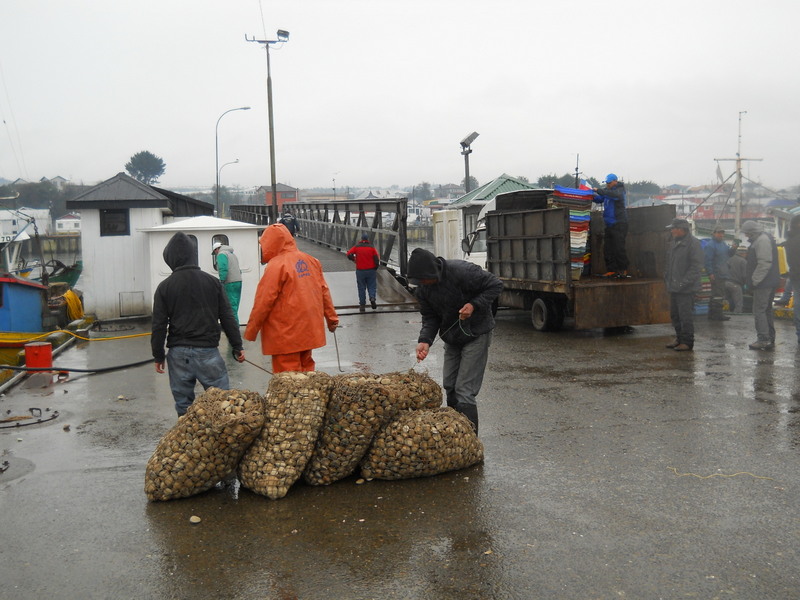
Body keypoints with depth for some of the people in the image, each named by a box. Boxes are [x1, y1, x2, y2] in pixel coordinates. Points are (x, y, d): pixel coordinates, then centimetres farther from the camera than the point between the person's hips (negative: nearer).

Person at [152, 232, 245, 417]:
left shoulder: (164, 287, -1)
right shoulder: (212, 282, 1)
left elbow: (159, 326, 0)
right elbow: (227, 318, 1)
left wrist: (158, 356, 10)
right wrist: (237, 347, 8)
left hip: (179, 354, 1)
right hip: (208, 352, 0)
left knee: (183, 405, 9)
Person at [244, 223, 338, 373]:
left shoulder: (276, 265, -15)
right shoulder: (311, 260, 7)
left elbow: (263, 302, -15)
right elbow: (324, 291, 11)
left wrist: (250, 331, -7)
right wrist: (331, 318, 19)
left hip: (285, 334, -8)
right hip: (310, 330, 8)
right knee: (305, 367, 19)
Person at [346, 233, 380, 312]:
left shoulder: (356, 247, 0)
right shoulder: (371, 247, -1)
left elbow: (349, 254, -9)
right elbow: (377, 259, -7)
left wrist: (354, 259, 8)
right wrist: (376, 267, 7)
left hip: (360, 271, 0)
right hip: (371, 270, 0)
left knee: (361, 288, 8)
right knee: (372, 286, 10)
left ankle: (362, 305, 8)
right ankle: (372, 297, -17)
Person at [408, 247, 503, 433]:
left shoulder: (462, 272, -26)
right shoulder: (423, 289, -5)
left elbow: (496, 285, -17)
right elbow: (429, 317, -1)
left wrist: (474, 305, -28)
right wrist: (425, 340, -19)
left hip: (476, 335, -7)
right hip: (452, 339, 7)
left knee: (464, 391, -12)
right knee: (449, 386, 14)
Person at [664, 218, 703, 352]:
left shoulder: (693, 243, -12)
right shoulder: (673, 243, 15)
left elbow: (696, 267, -16)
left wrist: (684, 283, -19)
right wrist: (667, 278, 13)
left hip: (686, 289, -9)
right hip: (673, 287, 9)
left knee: (686, 315, -5)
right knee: (674, 315, 14)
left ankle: (687, 341, 4)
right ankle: (679, 338, 26)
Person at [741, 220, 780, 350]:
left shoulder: (762, 240, -16)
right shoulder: (765, 238, 18)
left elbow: (764, 263, -24)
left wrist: (755, 280, -19)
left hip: (763, 284, -11)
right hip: (770, 282, 11)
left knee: (759, 310, -8)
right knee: (767, 310, 15)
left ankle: (763, 339, -8)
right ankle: (770, 340, 20)